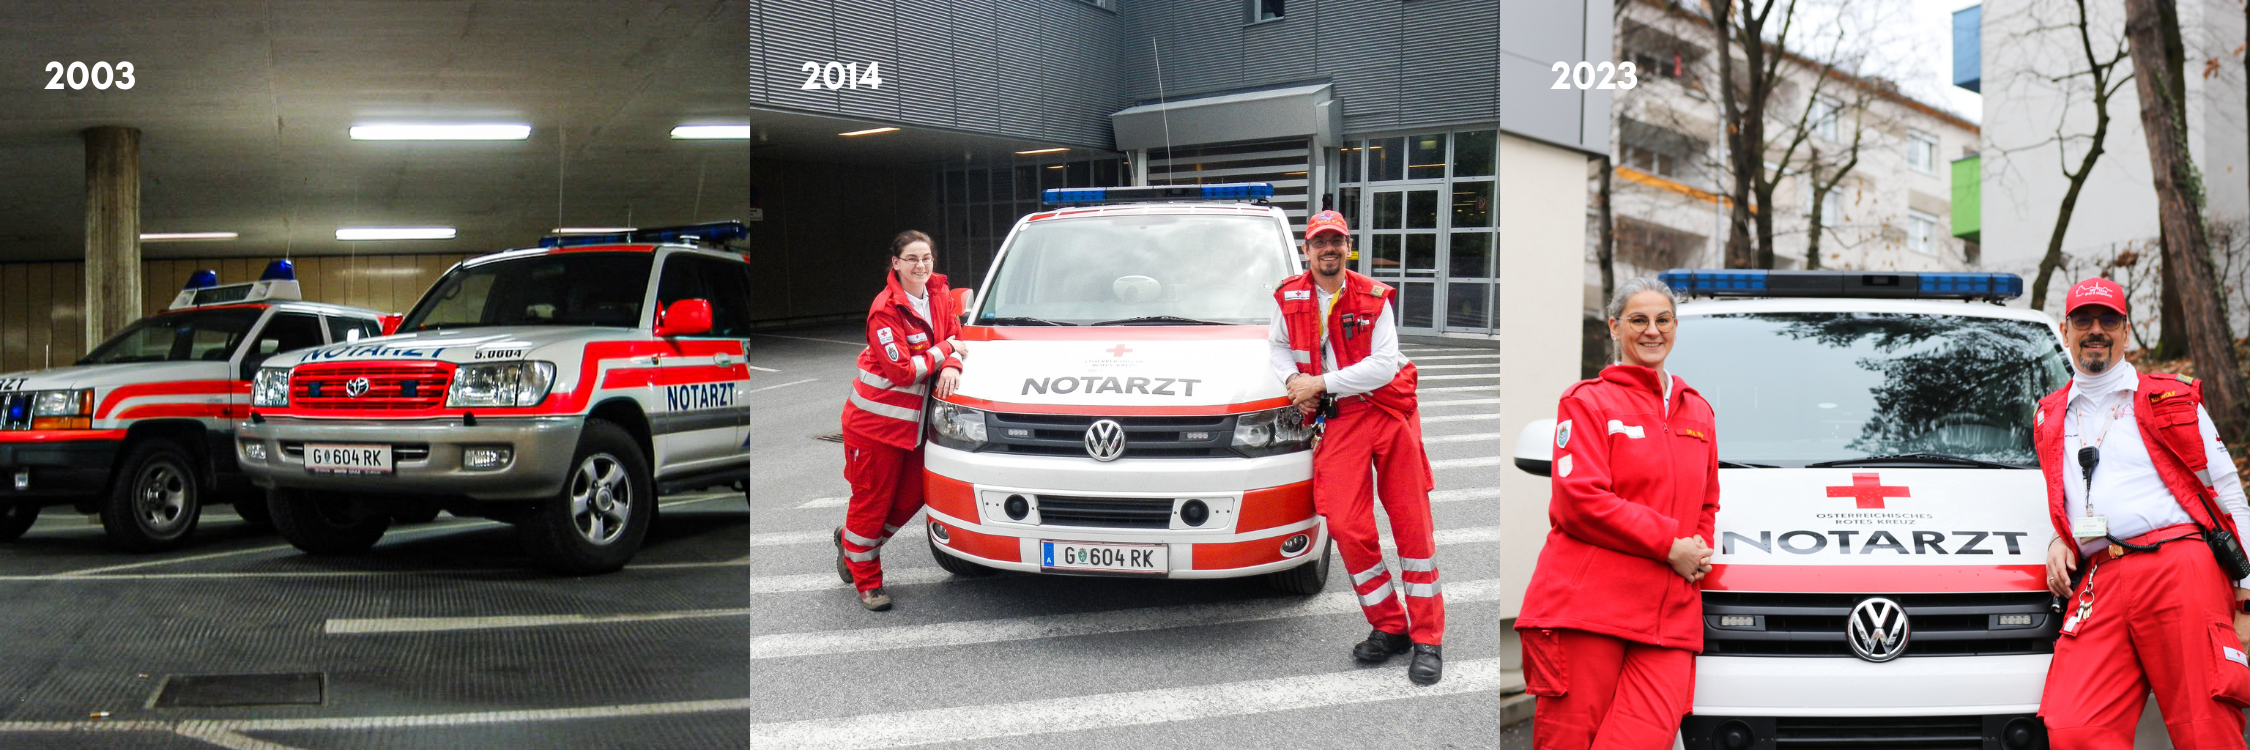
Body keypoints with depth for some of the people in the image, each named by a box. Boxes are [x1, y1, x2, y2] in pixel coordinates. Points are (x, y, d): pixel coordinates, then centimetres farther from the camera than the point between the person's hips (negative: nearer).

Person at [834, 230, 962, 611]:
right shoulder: (886, 309, -19)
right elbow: (902, 371, -22)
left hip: (914, 422, 7)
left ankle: (851, 539, 40)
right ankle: (867, 581, 20)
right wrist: (944, 352, -13)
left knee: (910, 498, 14)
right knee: (872, 501, 3)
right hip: (875, 422, -7)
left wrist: (951, 367, -17)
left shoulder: (938, 297, 3)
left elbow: (955, 337, 6)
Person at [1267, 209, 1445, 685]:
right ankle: (1389, 628, 6)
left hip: (1389, 412, -1)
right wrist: (1293, 381, 4)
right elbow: (1276, 345, 24)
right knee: (1347, 527, -12)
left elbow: (1384, 365, -12)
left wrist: (1320, 382, -14)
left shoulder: (1374, 298, -3)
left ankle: (1428, 639, 5)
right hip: (1336, 420, 2)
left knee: (1413, 526, -2)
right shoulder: (1291, 298, 6)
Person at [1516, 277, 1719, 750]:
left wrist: (1699, 553, 7)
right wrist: (1670, 546, -9)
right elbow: (1581, 501, -8)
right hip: (1586, 604, -5)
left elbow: (1707, 503, 29)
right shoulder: (1589, 401, 3)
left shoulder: (1697, 410, 22)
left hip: (1670, 615, 5)